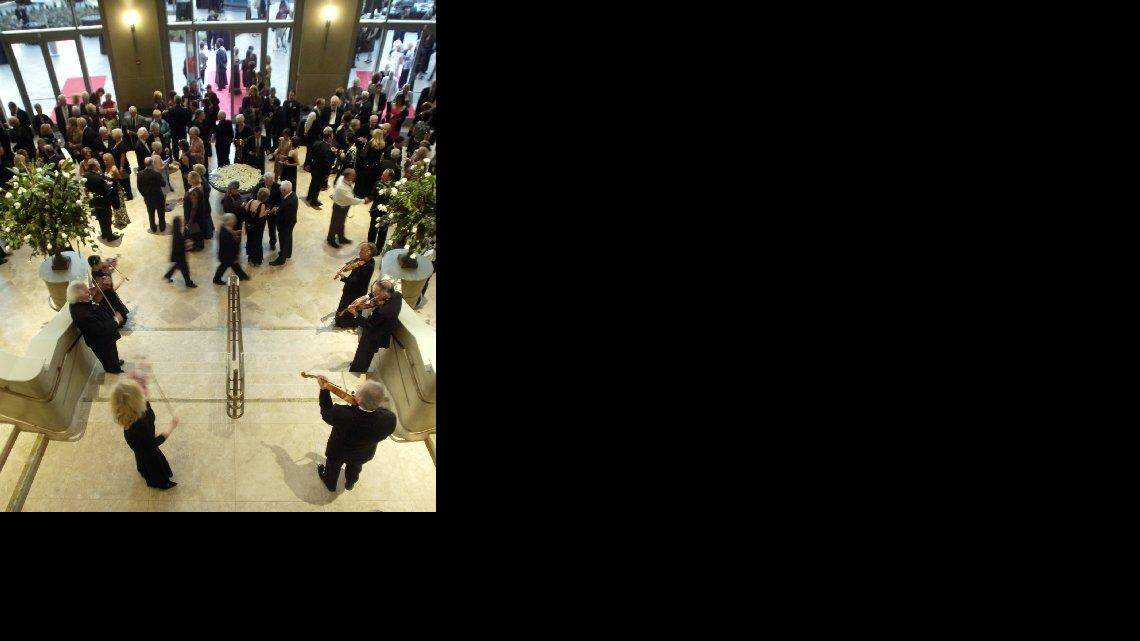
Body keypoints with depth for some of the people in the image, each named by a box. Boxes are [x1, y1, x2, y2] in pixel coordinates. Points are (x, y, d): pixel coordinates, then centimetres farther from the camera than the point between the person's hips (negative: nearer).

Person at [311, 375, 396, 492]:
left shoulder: (341, 414, -45)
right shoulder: (390, 419, -41)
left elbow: (326, 413, -20)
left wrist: (324, 389, -13)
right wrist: (380, 404, -8)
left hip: (337, 453, -2)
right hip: (363, 456, 2)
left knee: (333, 467, 34)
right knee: (355, 468, 37)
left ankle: (330, 484, 64)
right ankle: (350, 483, 67)